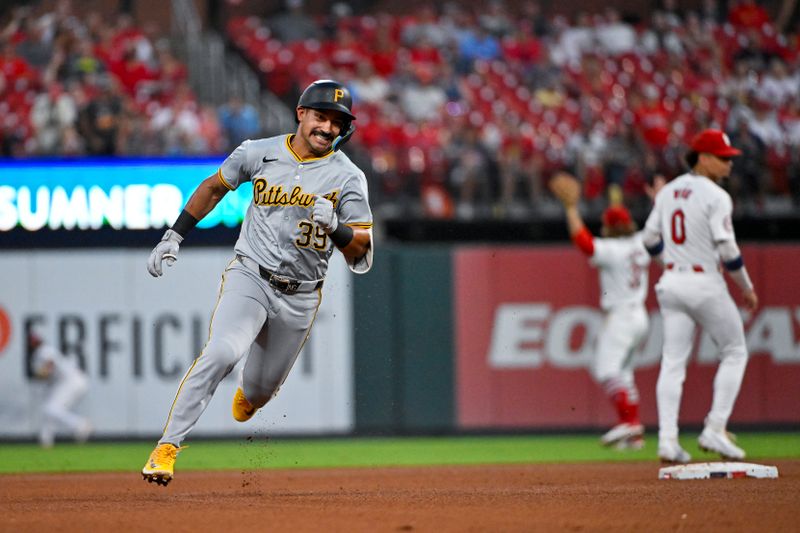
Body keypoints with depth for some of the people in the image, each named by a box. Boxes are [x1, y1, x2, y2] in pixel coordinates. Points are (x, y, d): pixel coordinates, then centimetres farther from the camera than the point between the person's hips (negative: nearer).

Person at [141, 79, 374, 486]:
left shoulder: (347, 177, -6)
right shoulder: (259, 153, -3)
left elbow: (361, 254, -9)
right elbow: (214, 187, 15)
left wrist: (334, 226, -29)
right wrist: (173, 236, 11)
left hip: (300, 297, 1)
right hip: (250, 277, -1)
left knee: (261, 388, 14)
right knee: (222, 352, -28)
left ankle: (246, 398, 55)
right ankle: (168, 446, -27)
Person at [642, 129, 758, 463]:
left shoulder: (668, 192, 9)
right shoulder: (715, 196, -13)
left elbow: (651, 240, 13)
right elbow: (727, 250, -16)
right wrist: (748, 289, -5)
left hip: (671, 283, 6)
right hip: (705, 283, -6)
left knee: (673, 361, 5)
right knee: (734, 352, 9)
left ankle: (667, 439, -4)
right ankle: (715, 430, 0)